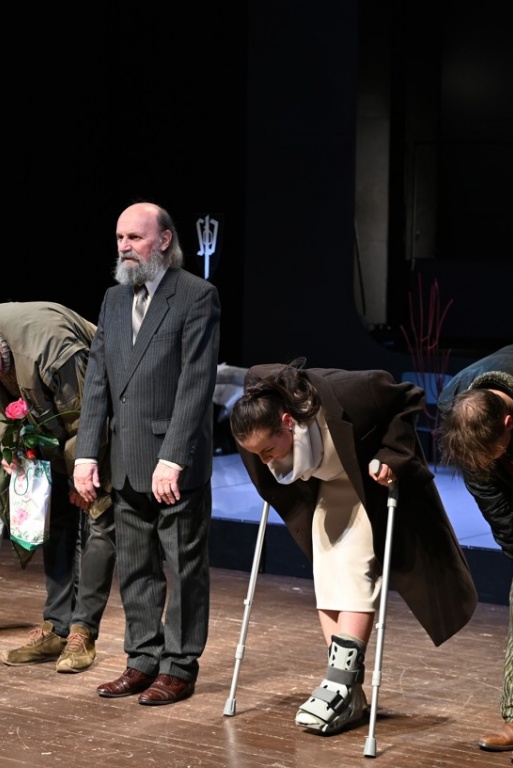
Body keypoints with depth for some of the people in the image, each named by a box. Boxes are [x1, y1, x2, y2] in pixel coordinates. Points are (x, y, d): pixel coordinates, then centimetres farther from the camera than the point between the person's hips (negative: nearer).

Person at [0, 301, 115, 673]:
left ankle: (83, 634, -6)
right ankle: (56, 628, 11)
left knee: (97, 525, -9)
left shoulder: (53, 349, -38)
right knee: (57, 524, 7)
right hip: (58, 436, 8)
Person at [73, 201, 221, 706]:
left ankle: (180, 666, 11)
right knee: (135, 568, 13)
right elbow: (97, 379, 10)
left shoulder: (197, 296, -8)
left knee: (184, 567, 2)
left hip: (177, 461, -7)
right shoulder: (114, 299, 13)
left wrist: (173, 459, -21)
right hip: (127, 463, 7)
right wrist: (86, 453, 2)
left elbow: (196, 383, -15)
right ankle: (143, 660, 23)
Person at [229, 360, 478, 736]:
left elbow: (409, 399, -23)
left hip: (372, 481, -5)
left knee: (354, 567, -18)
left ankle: (343, 683, -19)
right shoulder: (258, 415, -21)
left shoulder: (341, 397, -38)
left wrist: (391, 456, -28)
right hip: (327, 486, 6)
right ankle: (346, 691, -2)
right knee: (327, 573, -4)